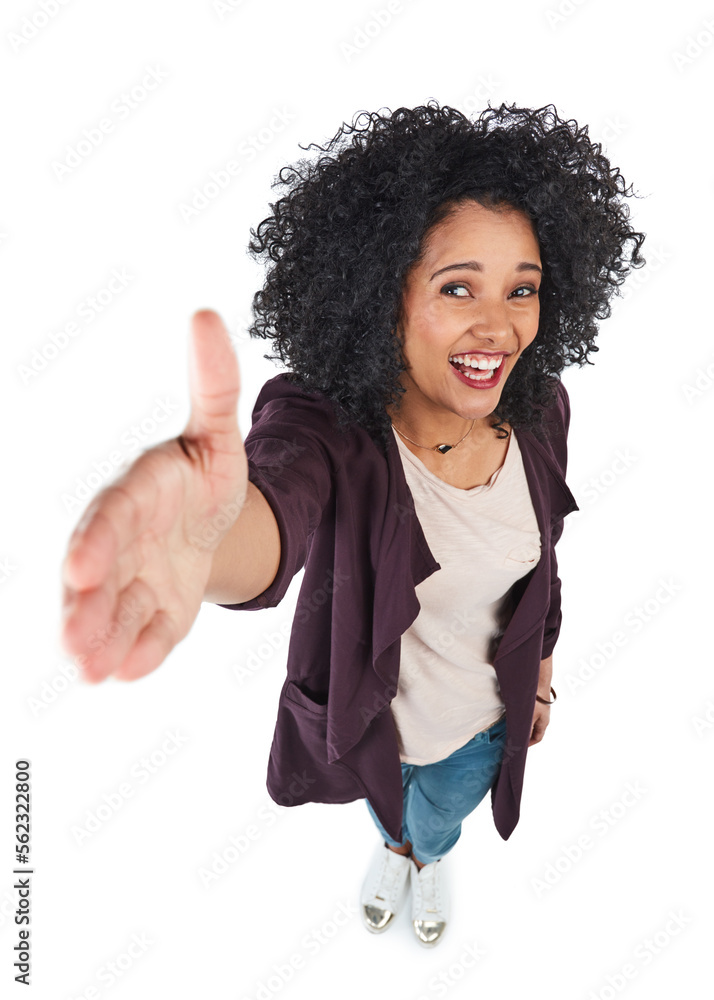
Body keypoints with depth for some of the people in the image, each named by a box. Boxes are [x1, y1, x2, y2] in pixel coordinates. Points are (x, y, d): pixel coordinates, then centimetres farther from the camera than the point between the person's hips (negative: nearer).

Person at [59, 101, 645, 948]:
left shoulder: (538, 413, -21)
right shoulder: (325, 423, -36)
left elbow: (540, 560, -3)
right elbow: (278, 507, -61)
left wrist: (541, 678, 11)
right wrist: (208, 532, -85)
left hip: (485, 718, 3)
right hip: (372, 718, -2)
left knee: (441, 824, 35)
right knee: (391, 818, 34)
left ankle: (427, 858, 74)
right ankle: (393, 848, 74)